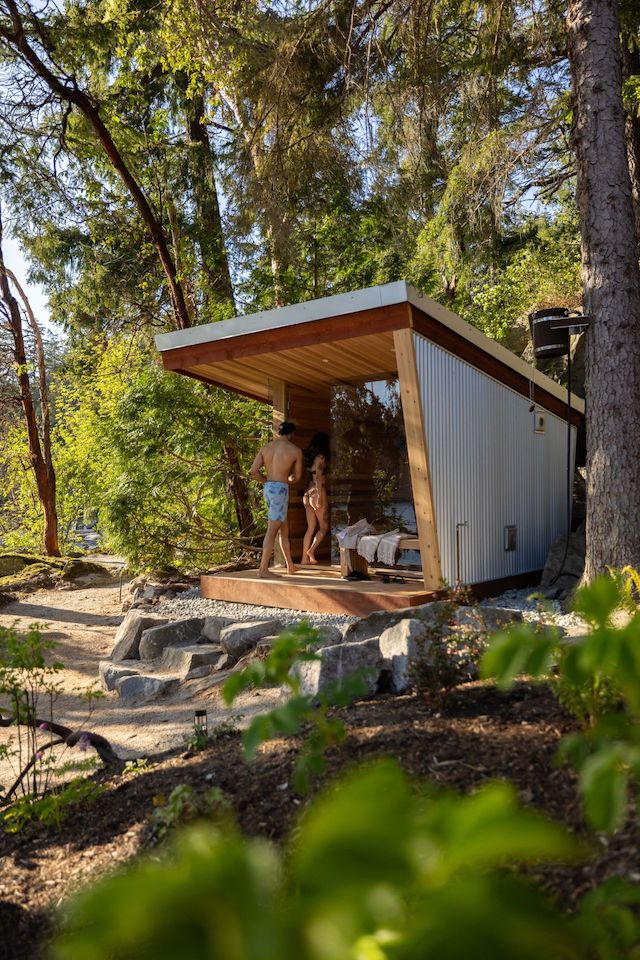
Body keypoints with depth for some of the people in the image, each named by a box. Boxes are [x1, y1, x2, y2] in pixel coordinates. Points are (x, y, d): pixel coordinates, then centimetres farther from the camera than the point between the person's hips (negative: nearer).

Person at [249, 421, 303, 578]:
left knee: (284, 528, 16)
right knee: (272, 529, -7)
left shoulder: (266, 447, 9)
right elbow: (297, 478, 7)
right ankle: (263, 569, -8)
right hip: (280, 489, -6)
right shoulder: (296, 450, -1)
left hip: (268, 489, 6)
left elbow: (253, 471, 2)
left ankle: (290, 566, 25)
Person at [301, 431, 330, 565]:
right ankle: (311, 550, -8)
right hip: (316, 493, -8)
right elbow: (318, 477, -17)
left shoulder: (309, 457, 14)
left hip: (307, 494, 8)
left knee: (311, 528, 9)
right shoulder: (321, 456, -10)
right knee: (324, 526, 4)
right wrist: (320, 496, -20)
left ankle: (305, 558, 8)